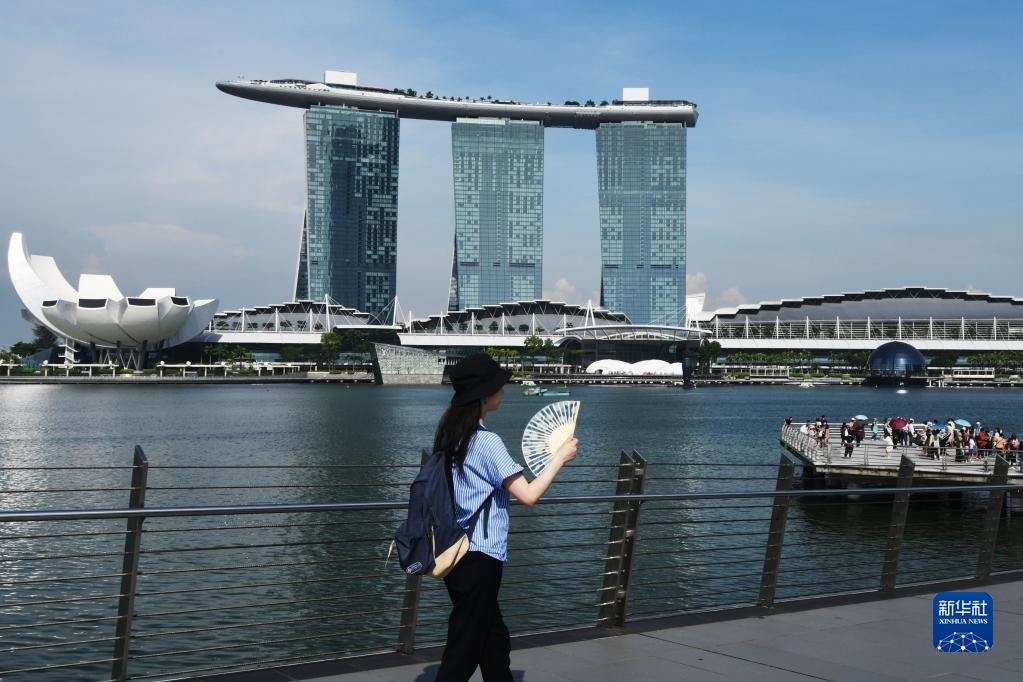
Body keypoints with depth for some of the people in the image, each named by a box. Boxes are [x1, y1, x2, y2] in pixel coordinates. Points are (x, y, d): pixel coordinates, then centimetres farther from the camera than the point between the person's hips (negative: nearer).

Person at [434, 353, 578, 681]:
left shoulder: (449, 434, 7)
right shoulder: (487, 442, -18)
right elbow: (529, 495, -21)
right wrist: (560, 457, -11)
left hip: (456, 552, 8)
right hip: (479, 558, -8)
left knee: (494, 642, 18)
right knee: (463, 653, 0)